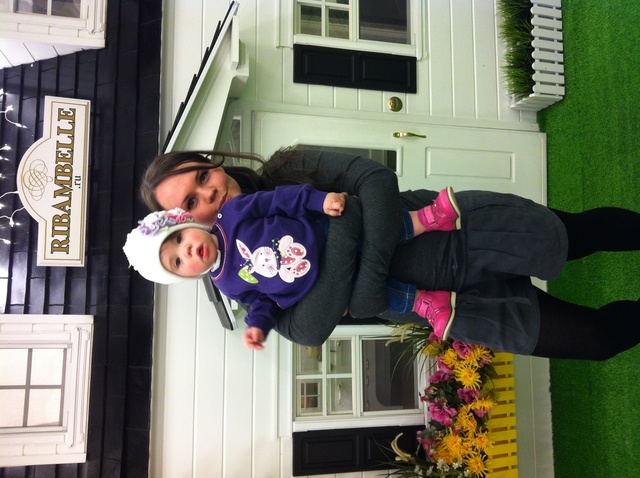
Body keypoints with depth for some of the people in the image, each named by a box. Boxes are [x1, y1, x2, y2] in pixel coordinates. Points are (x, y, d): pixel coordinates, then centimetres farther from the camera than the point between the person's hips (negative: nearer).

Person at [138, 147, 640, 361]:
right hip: (443, 297, -1)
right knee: (600, 336, -1)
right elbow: (308, 330, -19)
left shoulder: (286, 171, -5)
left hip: (461, 227, 1)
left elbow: (376, 177, -14)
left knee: (587, 229, 7)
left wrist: (371, 271, -25)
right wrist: (344, 238, -30)